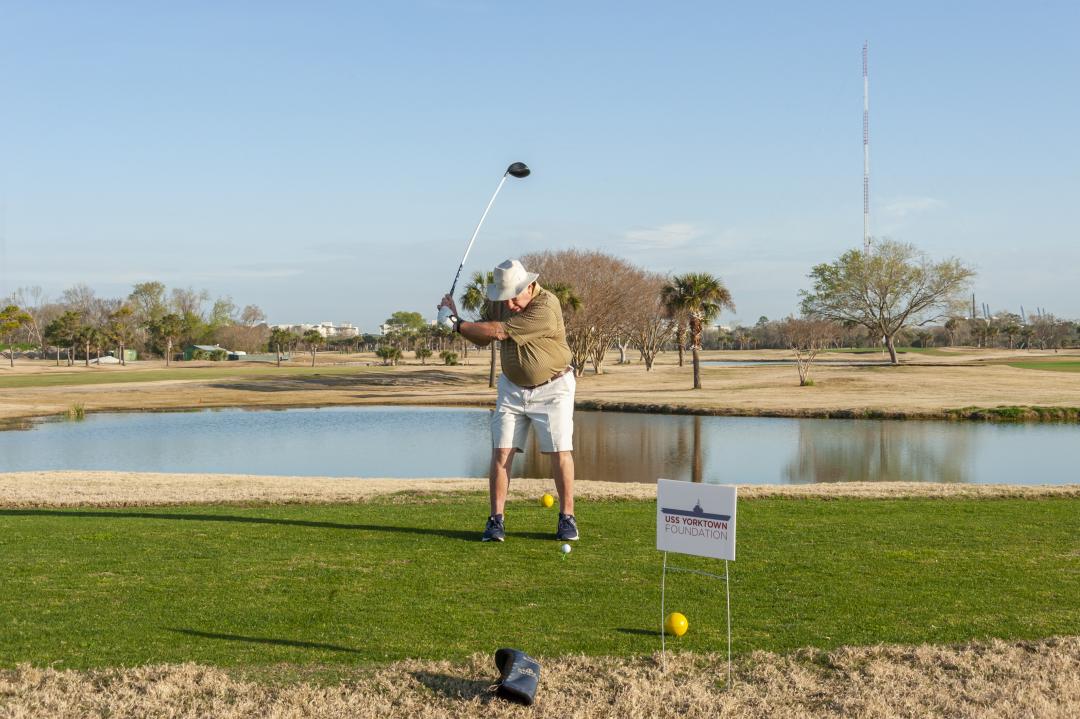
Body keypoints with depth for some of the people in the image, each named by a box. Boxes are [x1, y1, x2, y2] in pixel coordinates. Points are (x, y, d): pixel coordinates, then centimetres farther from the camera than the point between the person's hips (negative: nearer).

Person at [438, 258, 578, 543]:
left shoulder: (546, 307, -26)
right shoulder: (497, 302, -3)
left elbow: (500, 331, -26)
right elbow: (483, 338, 10)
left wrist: (457, 325, -17)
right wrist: (456, 319, -6)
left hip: (551, 388, -5)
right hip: (512, 388, 5)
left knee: (560, 452, -7)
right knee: (501, 452, -5)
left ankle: (567, 517, 6)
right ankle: (496, 520, -1)